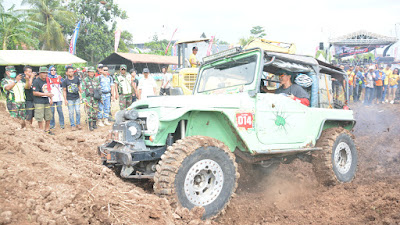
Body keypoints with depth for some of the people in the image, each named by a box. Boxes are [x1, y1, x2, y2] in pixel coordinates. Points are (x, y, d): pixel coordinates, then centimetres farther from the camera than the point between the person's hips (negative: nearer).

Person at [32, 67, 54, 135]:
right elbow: (35, 93, -17)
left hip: (47, 102, 8)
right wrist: (46, 94, -20)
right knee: (40, 118, -4)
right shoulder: (36, 81, -12)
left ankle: (47, 130, 24)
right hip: (39, 102, -8)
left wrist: (50, 98, 13)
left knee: (48, 116, 12)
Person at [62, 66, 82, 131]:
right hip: (69, 99, -2)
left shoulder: (77, 79, 2)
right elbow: (64, 91, 1)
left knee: (78, 111, 1)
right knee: (71, 112, 2)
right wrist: (65, 99, -3)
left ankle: (78, 124, 16)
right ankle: (73, 125, 12)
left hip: (77, 98, 2)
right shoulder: (65, 81, -4)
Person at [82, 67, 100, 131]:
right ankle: (90, 125, 0)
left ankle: (94, 124, 18)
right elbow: (83, 90, -3)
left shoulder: (97, 79, 9)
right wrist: (84, 99, -9)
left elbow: (99, 89, 14)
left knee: (95, 111, 6)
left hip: (95, 98, 3)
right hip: (88, 97, -3)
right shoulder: (85, 80, -1)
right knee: (89, 112, -5)